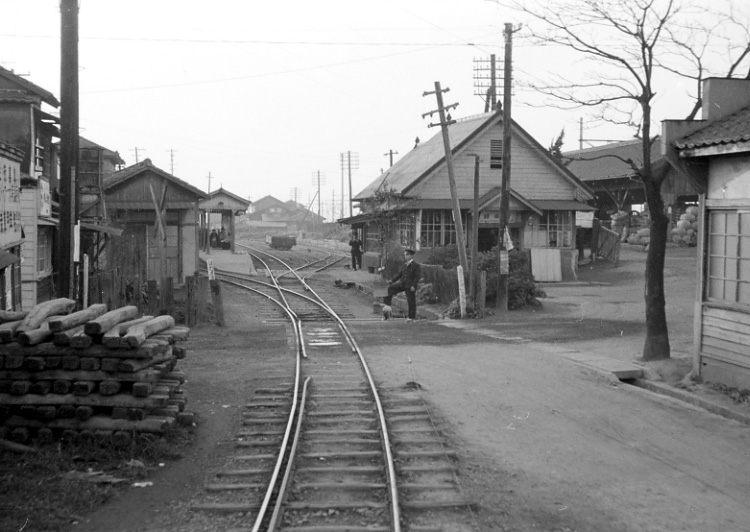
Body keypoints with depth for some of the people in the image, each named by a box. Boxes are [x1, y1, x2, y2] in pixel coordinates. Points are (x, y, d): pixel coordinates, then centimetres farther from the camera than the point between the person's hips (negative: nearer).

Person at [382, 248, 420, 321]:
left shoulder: (416, 266, -4)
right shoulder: (404, 265, 15)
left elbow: (417, 277, -9)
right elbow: (399, 274, 16)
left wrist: (413, 286, -19)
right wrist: (392, 281, 5)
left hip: (410, 286, -6)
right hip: (402, 284, 6)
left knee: (411, 301, 0)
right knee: (390, 289, -11)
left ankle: (411, 317, 12)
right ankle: (386, 306, -12)